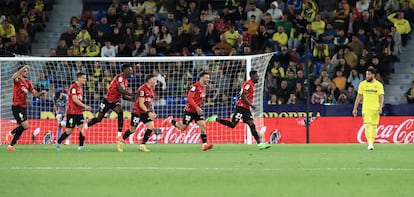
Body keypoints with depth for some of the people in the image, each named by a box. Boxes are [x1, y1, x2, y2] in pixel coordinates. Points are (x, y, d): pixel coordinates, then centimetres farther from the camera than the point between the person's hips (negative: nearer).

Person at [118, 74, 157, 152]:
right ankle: (121, 141, 29)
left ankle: (142, 145, -2)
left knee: (151, 127, -10)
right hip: (137, 111, -7)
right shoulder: (142, 89, -23)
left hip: (146, 111, 7)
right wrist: (148, 113, -31)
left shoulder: (152, 89, 4)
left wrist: (152, 112, 6)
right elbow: (141, 104, -25)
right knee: (132, 129, 4)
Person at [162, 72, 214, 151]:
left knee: (203, 125, -10)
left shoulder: (203, 87, 8)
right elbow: (189, 98, -25)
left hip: (198, 111, 7)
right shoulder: (195, 86, -18)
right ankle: (170, 120, 27)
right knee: (183, 128, 3)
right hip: (190, 110, -7)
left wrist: (199, 108, 17)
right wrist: (197, 107, -31)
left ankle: (205, 144, -13)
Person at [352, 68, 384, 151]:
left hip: (375, 109, 1)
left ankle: (372, 142, 17)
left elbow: (381, 97, -1)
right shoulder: (362, 84, 3)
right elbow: (359, 97, 7)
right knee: (367, 125, -13)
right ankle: (369, 143, -19)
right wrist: (355, 108, 4)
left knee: (374, 126, 5)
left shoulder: (379, 85, 1)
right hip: (366, 108, -1)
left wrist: (380, 107, -15)